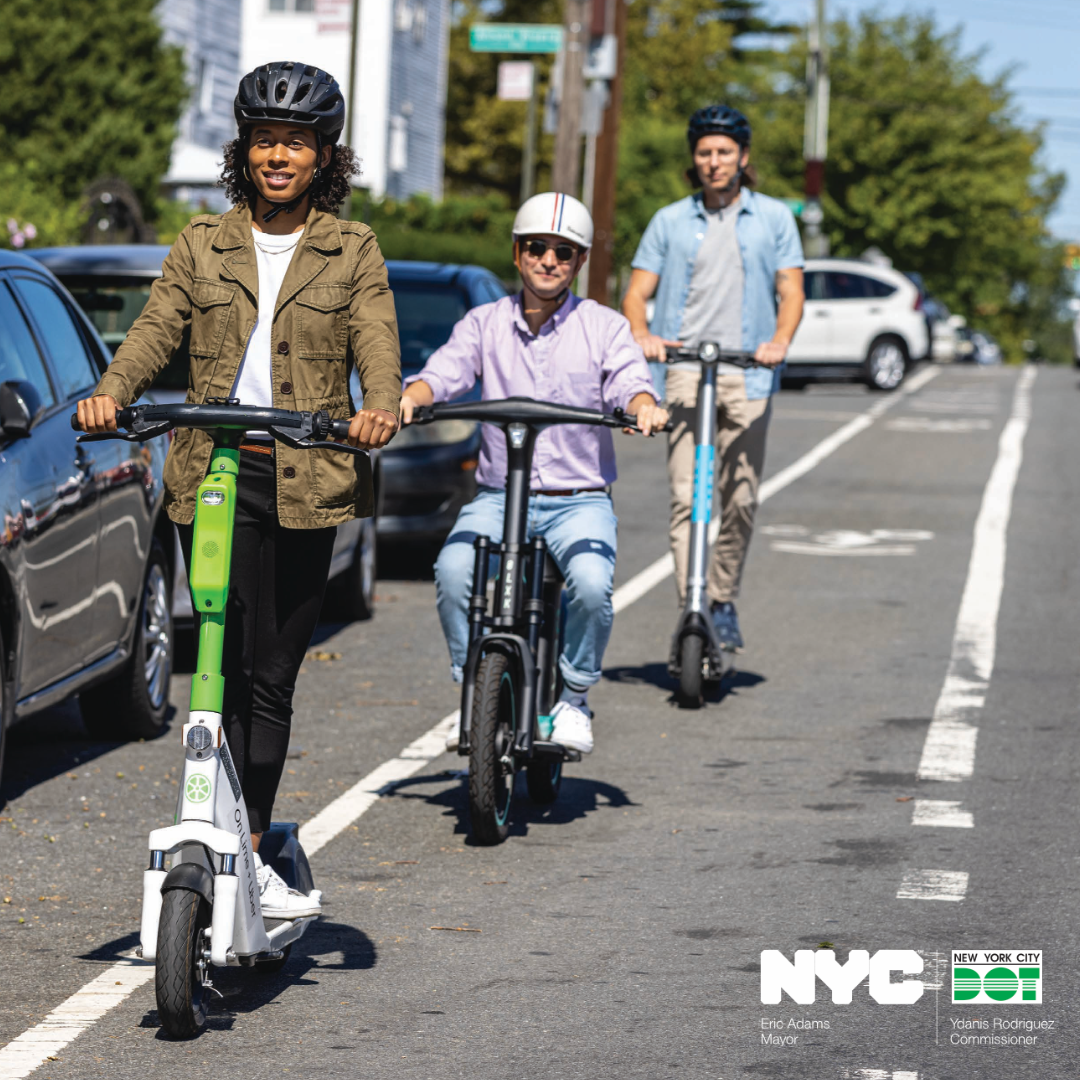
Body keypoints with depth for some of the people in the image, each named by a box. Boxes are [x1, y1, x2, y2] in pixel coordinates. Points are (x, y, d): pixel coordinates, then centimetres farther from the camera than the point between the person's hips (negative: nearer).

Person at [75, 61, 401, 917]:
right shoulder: (204, 244, 12)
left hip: (307, 483, 0)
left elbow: (375, 344, -2)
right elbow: (156, 332, 3)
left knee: (273, 677, 3)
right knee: (235, 670, -7)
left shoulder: (352, 250, 9)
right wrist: (111, 393, -17)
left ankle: (243, 852, 12)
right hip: (211, 475, 0)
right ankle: (247, 854, -5)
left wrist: (381, 409, -24)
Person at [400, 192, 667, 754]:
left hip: (579, 500, -1)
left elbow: (629, 382, -11)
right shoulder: (485, 323, 8)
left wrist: (644, 406, -35)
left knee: (591, 582, -30)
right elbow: (443, 372, -5)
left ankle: (572, 699, -5)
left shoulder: (604, 327, 5)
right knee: (453, 570, -28)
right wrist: (409, 396, -28)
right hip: (498, 495, 1)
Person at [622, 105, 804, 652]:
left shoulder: (773, 218, 12)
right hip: (684, 371, 0)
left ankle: (724, 603, 17)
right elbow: (637, 292, 8)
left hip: (747, 376, 0)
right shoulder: (670, 221, 13)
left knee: (740, 499, -1)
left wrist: (780, 341, -15)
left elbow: (791, 290, 5)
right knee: (686, 498, -11)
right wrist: (641, 335, -14)